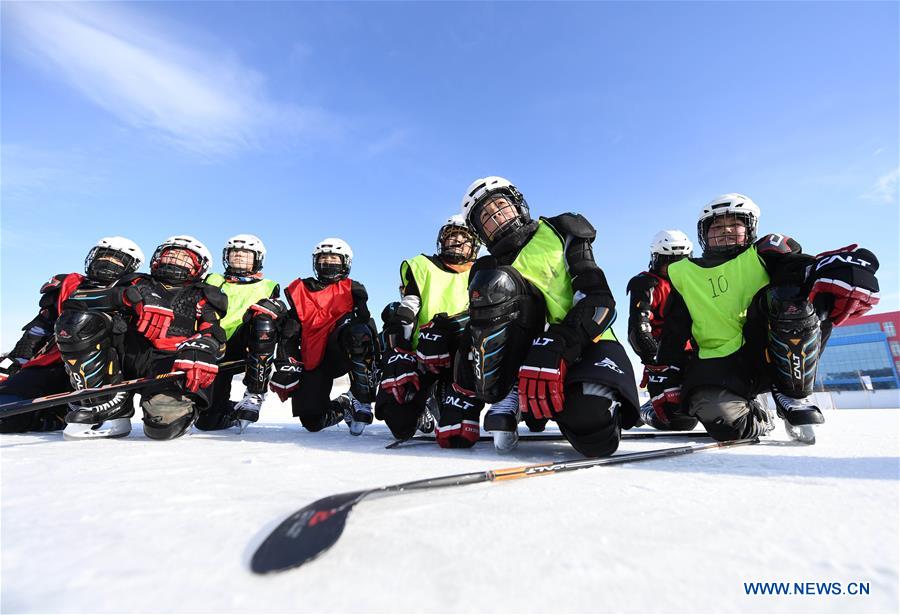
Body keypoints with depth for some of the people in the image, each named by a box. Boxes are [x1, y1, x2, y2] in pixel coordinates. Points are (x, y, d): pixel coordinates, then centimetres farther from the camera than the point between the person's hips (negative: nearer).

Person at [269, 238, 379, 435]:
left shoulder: (351, 290, 11)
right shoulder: (300, 290, 16)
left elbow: (367, 323, 3)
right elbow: (289, 333, 12)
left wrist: (372, 358, -8)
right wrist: (285, 367, 3)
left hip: (341, 352, -2)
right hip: (313, 361, 2)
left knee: (358, 331, -37)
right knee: (312, 421, -9)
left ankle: (362, 400, -24)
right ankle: (344, 407, 25)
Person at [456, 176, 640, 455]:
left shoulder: (559, 233, 4)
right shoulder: (486, 273, 12)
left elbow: (599, 300, -8)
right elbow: (477, 334, 9)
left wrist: (552, 349, -23)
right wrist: (463, 385, -7)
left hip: (586, 343, -1)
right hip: (529, 352, 2)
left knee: (596, 435, -32)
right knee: (496, 283, -22)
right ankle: (505, 401, -17)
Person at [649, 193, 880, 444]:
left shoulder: (764, 254, 9)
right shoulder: (684, 276, 11)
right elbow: (672, 338, 10)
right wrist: (665, 386, 5)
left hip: (768, 354, 0)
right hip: (719, 362, 1)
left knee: (793, 297, -26)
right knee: (722, 419, -29)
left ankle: (793, 394, -9)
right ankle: (756, 417, 12)